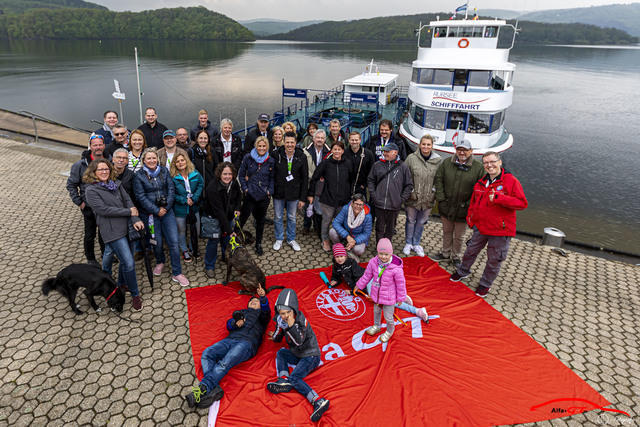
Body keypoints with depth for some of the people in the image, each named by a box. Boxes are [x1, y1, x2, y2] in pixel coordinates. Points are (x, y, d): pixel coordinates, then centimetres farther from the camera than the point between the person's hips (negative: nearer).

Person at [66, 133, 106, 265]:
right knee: (90, 234, 10)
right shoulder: (81, 165, -12)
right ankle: (90, 258, 28)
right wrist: (79, 202, -8)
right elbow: (71, 185, -3)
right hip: (89, 206, -3)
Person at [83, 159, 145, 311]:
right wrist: (129, 212, -13)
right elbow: (103, 209, -15)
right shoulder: (91, 190, -7)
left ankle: (121, 284, 43)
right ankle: (135, 295, 6)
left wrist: (135, 219, -8)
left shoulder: (116, 183, 11)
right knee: (129, 263, -9)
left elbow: (127, 200, 5)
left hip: (124, 227, 6)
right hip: (112, 231, -6)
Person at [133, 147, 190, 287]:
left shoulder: (164, 171, 5)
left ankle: (176, 273, 6)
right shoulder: (139, 176, -2)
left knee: (174, 242, -4)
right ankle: (160, 262, 41)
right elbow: (141, 197, -8)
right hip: (150, 214, -1)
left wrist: (166, 208, -9)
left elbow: (171, 189, 1)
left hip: (167, 211, 2)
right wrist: (156, 211, -13)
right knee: (157, 242, 8)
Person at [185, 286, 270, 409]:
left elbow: (266, 310, 0)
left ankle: (202, 388, -40)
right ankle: (214, 389, -37)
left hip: (247, 342, -4)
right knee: (206, 354, -22)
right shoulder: (240, 312, 35)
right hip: (231, 339, 4)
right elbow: (229, 324, 20)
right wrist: (236, 323, -4)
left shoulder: (261, 314, 24)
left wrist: (263, 297, -21)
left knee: (225, 363, -30)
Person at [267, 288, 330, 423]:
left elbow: (299, 342, -27)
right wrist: (279, 328, -12)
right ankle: (283, 380, -17)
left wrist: (292, 326, -38)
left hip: (310, 356, -8)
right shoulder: (280, 320, -2)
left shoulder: (301, 320, -21)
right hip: (297, 354, 8)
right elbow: (276, 339, 7)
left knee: (294, 378, -18)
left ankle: (319, 402, -31)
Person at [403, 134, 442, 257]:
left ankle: (416, 244, 35)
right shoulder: (411, 158, -9)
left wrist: (434, 191, -5)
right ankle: (408, 243, 32)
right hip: (413, 197, -2)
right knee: (410, 220, 14)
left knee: (421, 222, 16)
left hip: (428, 198, 2)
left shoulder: (438, 160, -4)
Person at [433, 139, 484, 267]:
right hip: (446, 207, 2)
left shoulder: (478, 167, -10)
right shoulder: (447, 163, -2)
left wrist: (469, 205, -12)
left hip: (463, 209, -2)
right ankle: (445, 253, 38)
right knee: (447, 232, 20)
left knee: (459, 236, 13)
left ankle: (455, 256, 33)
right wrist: (441, 198, -5)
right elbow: (438, 180, 2)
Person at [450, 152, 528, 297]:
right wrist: (470, 216, 9)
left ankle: (485, 284, 29)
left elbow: (522, 203, -17)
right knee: (471, 251, 20)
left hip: (500, 230, -5)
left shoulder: (511, 181, -12)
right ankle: (462, 271, 44)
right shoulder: (481, 183, 6)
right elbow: (474, 201, 21)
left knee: (494, 260, 9)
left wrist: (499, 198, -27)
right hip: (480, 226, 5)